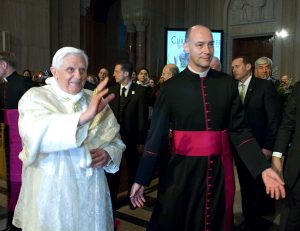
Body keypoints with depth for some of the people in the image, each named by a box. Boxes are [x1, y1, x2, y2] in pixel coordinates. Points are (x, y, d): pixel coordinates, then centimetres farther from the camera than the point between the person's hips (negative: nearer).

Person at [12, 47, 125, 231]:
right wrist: (84, 117, -40)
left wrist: (108, 155, -15)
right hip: (51, 194, -3)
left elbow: (116, 141, 7)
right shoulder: (35, 97, -8)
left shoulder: (96, 101, 4)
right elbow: (37, 135, -28)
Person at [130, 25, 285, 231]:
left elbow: (239, 130, 0)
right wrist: (142, 179, -7)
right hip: (183, 169, -2)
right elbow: (156, 134, -5)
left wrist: (263, 167, -11)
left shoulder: (227, 83, 1)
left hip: (220, 168, 2)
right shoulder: (172, 87, -5)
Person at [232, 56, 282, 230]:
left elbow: (275, 118, -10)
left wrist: (268, 146, -14)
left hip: (259, 147, -4)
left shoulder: (265, 86, -7)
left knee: (259, 186, 9)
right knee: (246, 185, 12)